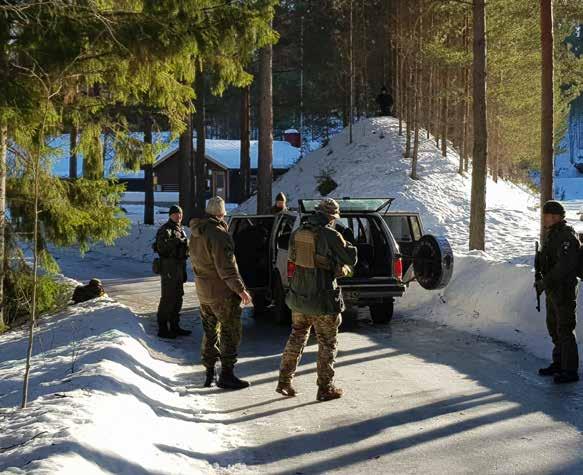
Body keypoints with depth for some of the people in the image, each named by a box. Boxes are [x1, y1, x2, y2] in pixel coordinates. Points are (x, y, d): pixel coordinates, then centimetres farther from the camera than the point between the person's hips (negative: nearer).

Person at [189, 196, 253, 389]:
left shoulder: (195, 234, 9)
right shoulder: (218, 234, -20)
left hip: (203, 292, 9)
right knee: (231, 333, 1)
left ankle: (209, 373, 21)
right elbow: (226, 267, -23)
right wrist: (240, 289, -19)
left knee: (210, 333, 17)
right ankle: (226, 375, 2)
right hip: (222, 293, -9)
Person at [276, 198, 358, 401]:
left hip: (299, 296, 6)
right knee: (327, 343, 7)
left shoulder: (297, 233, 3)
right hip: (322, 299, -6)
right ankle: (325, 388, 12)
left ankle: (284, 381, 22)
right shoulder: (330, 235, -16)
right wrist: (347, 245, 11)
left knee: (297, 338, 20)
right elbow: (351, 259, -10)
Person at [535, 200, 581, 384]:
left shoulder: (566, 236, -18)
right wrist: (541, 281, 12)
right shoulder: (551, 234, 14)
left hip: (564, 291, -10)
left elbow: (564, 266, -26)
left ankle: (570, 371, -1)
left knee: (564, 330, -7)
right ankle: (558, 364, 29)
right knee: (553, 327, 18)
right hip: (552, 290, 10)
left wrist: (545, 282, -22)